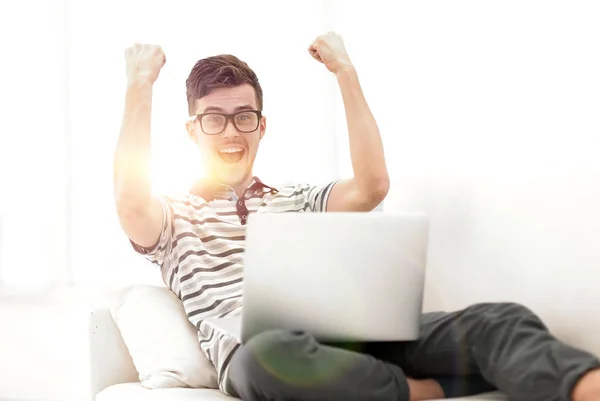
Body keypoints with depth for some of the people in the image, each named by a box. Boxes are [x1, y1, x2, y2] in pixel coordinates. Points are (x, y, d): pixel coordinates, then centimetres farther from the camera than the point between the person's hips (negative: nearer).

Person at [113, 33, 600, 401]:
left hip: (344, 334, 4)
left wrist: (345, 71, 14)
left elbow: (373, 185, 11)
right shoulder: (174, 218, 20)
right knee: (273, 355, -45)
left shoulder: (297, 201, 30)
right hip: (254, 349, -3)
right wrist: (140, 86, 1)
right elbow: (130, 202, -6)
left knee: (499, 320, -23)